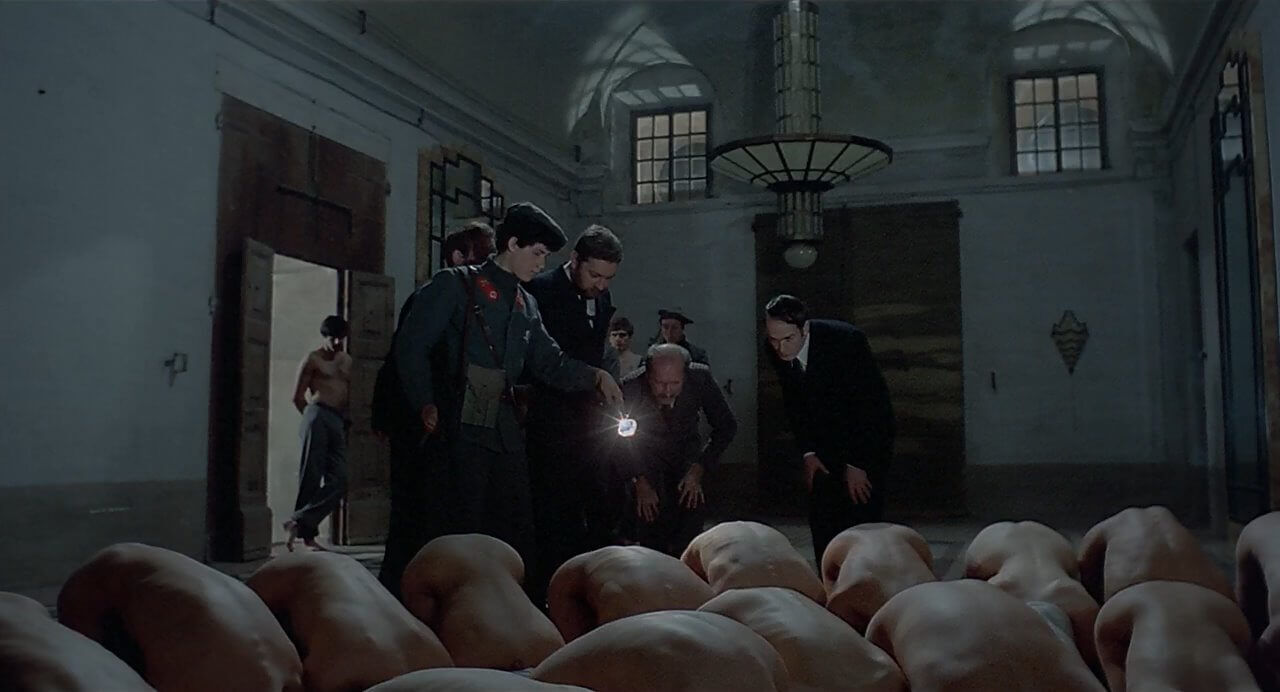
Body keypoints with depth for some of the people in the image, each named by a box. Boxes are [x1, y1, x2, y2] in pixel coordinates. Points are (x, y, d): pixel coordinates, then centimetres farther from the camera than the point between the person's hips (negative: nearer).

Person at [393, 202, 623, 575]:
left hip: (506, 430, 7)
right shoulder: (455, 285, 0)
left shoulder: (526, 305, 20)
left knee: (517, 530, 6)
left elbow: (549, 361, 19)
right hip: (460, 428, -6)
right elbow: (411, 345, -5)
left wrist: (595, 376, 3)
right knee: (465, 529, -6)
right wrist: (426, 404, -11)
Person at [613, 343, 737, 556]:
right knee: (650, 513, -21)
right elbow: (619, 439, -11)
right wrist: (639, 481, -17)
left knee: (693, 502, -22)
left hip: (687, 450, 1)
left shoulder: (700, 377, -25)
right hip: (646, 456, -1)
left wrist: (698, 471, -17)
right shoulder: (630, 388, -27)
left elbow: (726, 426, -11)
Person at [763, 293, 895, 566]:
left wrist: (856, 464, -21)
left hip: (867, 435, -5)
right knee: (822, 522, 1)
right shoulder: (777, 351, -10)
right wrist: (807, 452, -5)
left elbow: (868, 403, -23)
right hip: (825, 441, 5)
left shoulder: (846, 340, -27)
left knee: (861, 519, -11)